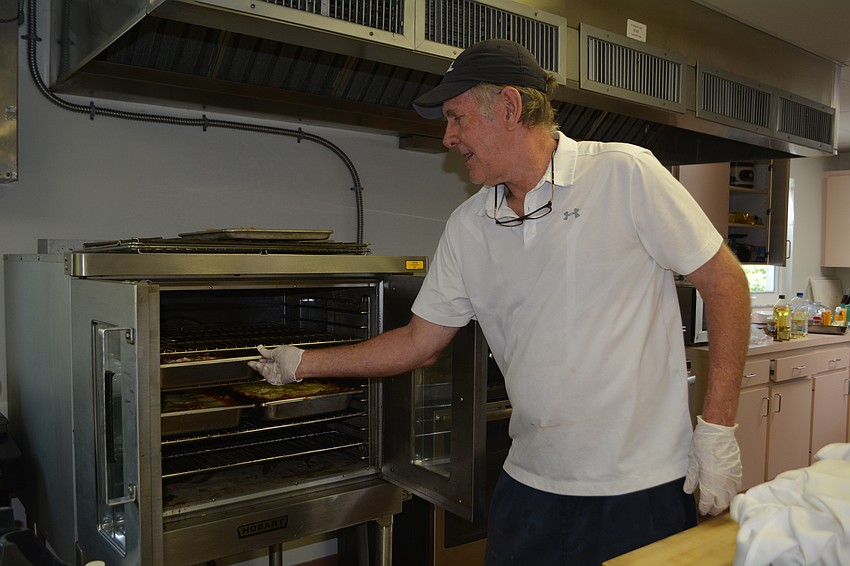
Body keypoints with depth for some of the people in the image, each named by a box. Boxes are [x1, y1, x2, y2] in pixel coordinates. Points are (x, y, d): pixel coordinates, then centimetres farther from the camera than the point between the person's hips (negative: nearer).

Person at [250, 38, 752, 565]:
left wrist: (718, 428, -10)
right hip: (530, 485, 4)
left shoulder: (624, 173, -11)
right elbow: (419, 341, 10)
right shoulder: (467, 227, 3)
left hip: (643, 487, -3)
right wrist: (304, 363, 10)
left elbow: (725, 282, -7)